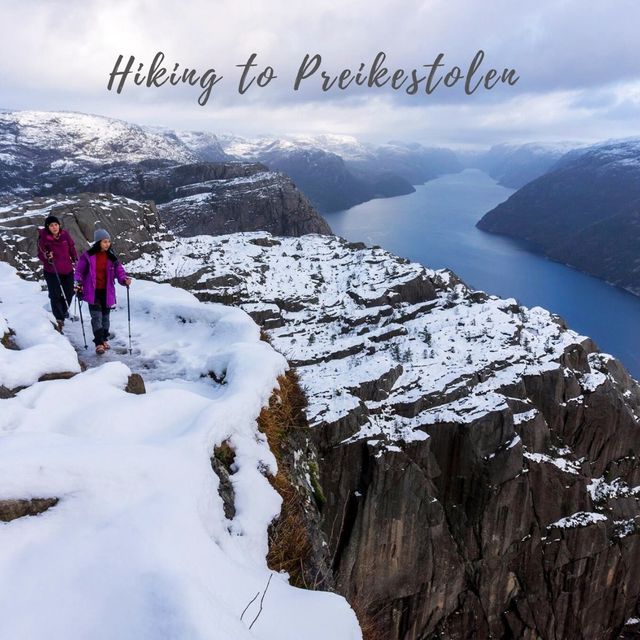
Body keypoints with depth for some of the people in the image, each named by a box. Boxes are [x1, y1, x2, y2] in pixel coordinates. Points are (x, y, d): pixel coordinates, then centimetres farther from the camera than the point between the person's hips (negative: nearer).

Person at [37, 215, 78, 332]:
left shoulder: (65, 235, -4)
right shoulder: (43, 238, -11)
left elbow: (72, 248, 10)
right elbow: (41, 255, -4)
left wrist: (75, 260, 9)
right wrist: (47, 257, -24)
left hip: (67, 270, 3)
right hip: (52, 272, -3)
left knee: (68, 293, 11)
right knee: (55, 295, -5)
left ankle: (64, 310, 41)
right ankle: (59, 319, 6)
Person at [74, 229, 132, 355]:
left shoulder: (111, 256, 1)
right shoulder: (88, 256, -7)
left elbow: (119, 270, 0)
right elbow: (79, 270, 2)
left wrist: (124, 279, -19)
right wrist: (79, 282, -11)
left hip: (107, 291, 3)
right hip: (93, 292, -3)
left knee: (105, 316, 14)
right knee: (97, 316, -10)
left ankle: (104, 339, 31)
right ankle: (99, 343, -6)